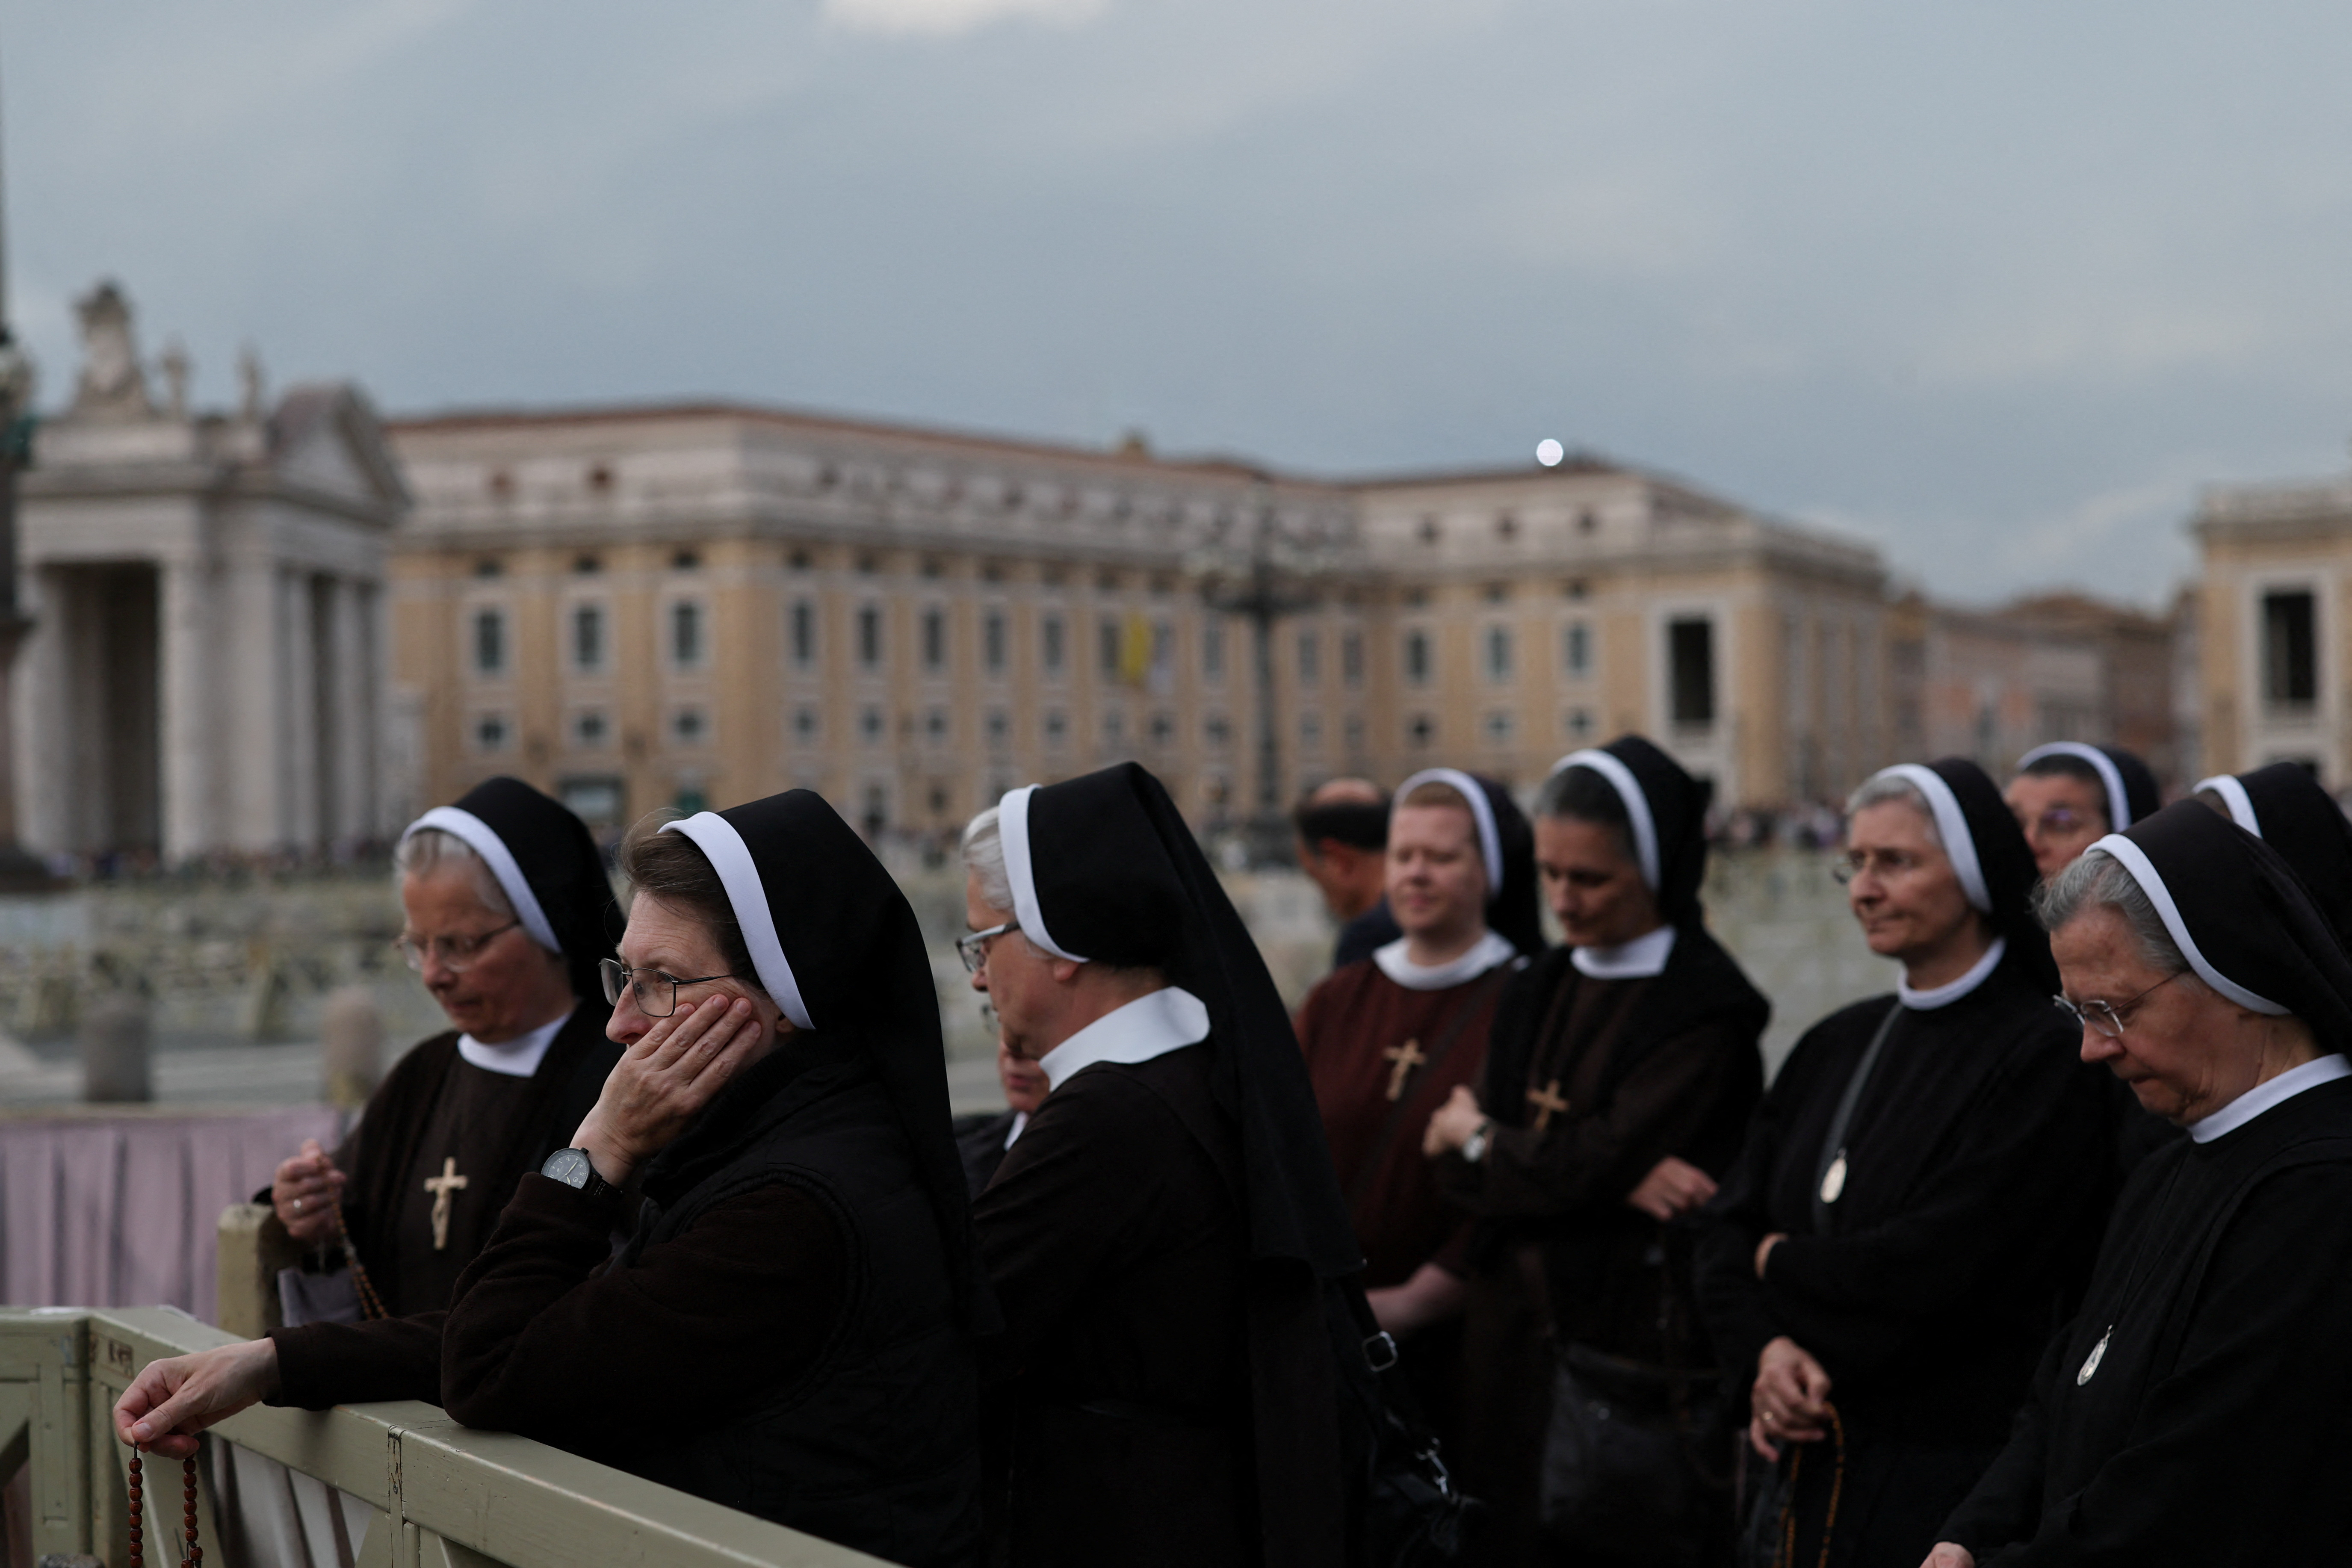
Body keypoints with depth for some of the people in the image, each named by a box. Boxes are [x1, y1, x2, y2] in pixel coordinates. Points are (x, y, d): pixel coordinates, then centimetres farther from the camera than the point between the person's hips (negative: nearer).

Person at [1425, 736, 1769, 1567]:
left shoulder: (1707, 1010, -11)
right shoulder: (1537, 994, 11)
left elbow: (1596, 1163, -19)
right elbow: (1457, 1169, 2)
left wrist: (1478, 1140, 0)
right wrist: (1618, 1177, -15)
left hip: (1643, 1354, -6)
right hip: (1518, 1349, 6)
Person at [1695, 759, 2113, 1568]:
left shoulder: (2043, 1056, -13)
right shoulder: (1838, 1043, 11)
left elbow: (1938, 1267, -20)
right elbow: (1728, 1225, 9)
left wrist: (1783, 1263, -4)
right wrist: (1764, 1346, -10)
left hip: (1947, 1477, -6)